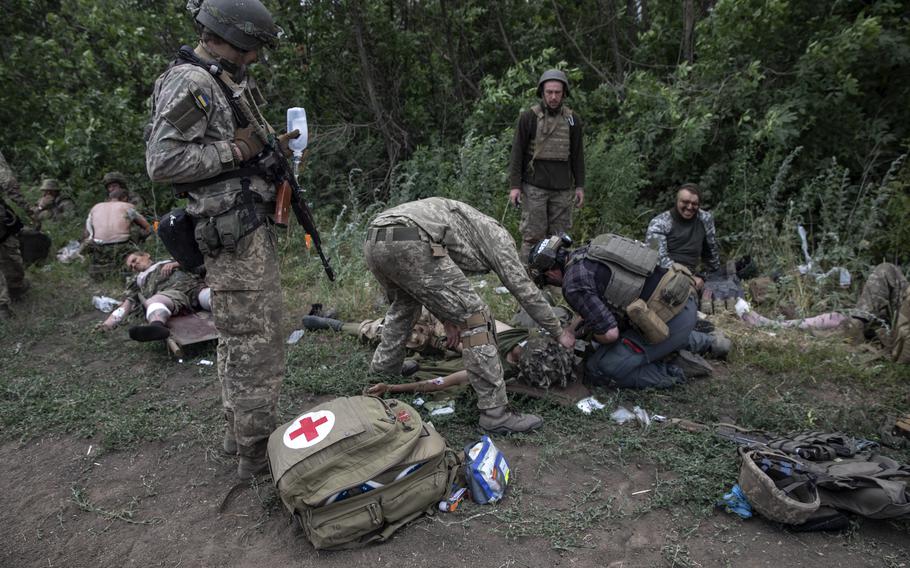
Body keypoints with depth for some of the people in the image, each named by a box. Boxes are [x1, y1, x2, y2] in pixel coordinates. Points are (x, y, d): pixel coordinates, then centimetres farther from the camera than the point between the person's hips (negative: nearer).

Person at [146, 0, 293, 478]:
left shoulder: (227, 81, 16)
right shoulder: (190, 84, -13)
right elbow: (162, 162, -20)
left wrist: (271, 145, 10)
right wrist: (236, 149, -18)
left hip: (250, 226, 10)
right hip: (235, 229, -10)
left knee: (237, 335, 16)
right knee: (254, 337, -5)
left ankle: (238, 431, 30)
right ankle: (255, 450, 6)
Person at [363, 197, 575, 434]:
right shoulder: (497, 235, 20)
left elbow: (425, 286, 39)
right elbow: (525, 290, 19)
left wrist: (447, 319, 38)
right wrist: (559, 333, 29)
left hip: (373, 244, 9)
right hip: (408, 245, -9)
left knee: (404, 304, 38)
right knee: (474, 317, 1)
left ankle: (383, 371, 46)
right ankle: (495, 412, 4)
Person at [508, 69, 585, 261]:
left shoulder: (573, 119, 8)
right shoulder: (529, 117, -2)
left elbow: (578, 155, 12)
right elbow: (517, 153, -2)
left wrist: (579, 186, 8)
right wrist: (514, 185, -7)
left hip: (562, 189, 3)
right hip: (534, 187, -3)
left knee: (560, 236, 6)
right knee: (533, 235, -3)